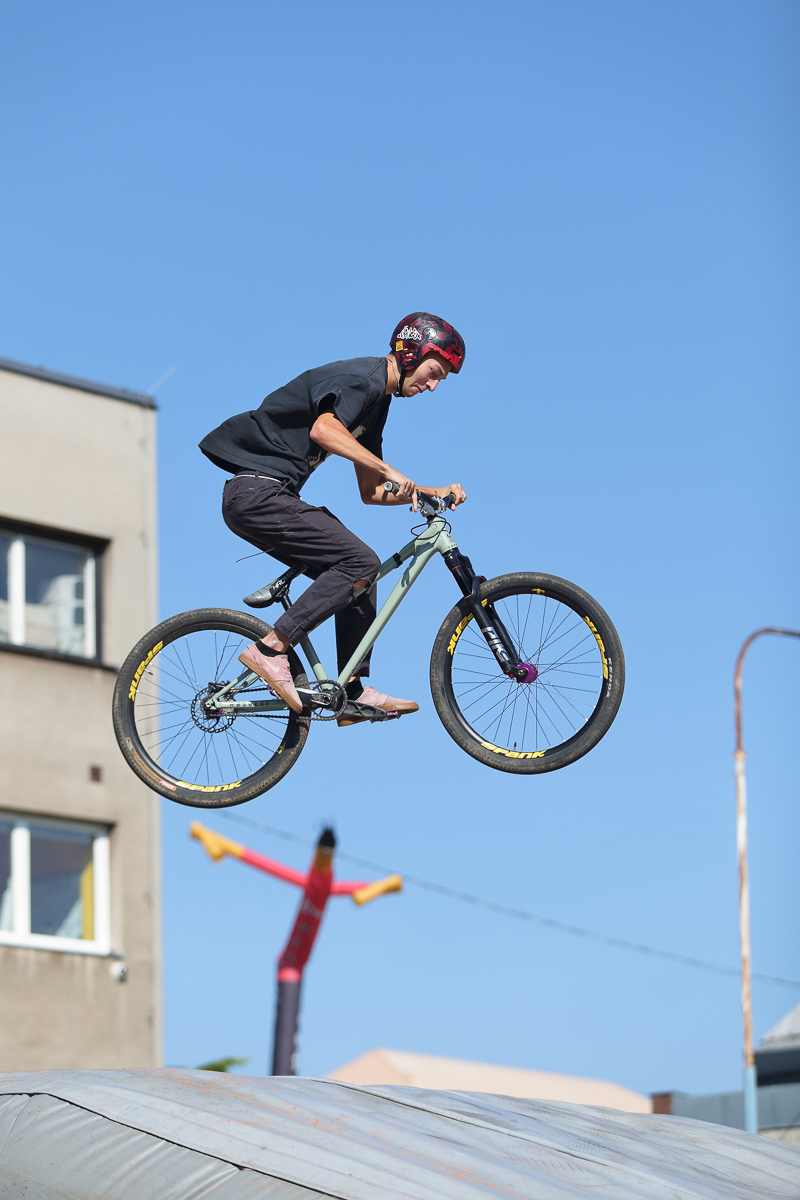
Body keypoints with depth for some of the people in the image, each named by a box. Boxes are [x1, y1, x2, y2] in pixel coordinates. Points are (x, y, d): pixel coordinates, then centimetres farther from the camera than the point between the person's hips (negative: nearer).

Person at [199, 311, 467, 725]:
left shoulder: (377, 400, 21)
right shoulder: (361, 377, -10)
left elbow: (370, 492, 23)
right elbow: (323, 429, -32)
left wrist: (434, 493, 12)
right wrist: (388, 470, -31)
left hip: (271, 496, 10)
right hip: (258, 492, -10)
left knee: (359, 576, 9)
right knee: (361, 562, -17)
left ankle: (353, 694, 9)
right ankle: (271, 649, -18)